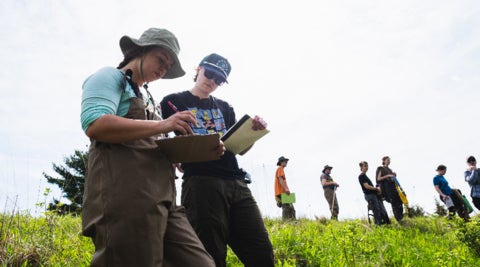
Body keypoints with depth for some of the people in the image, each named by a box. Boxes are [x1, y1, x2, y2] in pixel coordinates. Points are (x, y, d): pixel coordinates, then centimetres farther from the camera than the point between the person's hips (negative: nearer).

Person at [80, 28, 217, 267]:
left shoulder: (145, 97, 31)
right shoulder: (109, 77, 6)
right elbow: (94, 125, -13)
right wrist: (161, 125, -15)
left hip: (162, 200, 8)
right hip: (124, 197, -8)